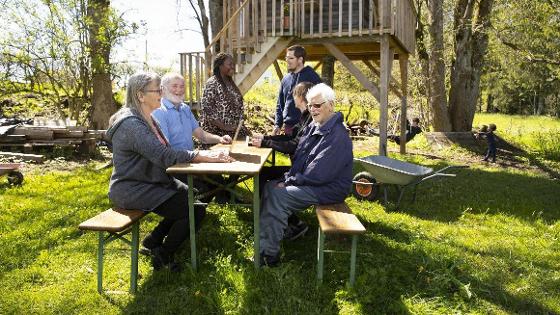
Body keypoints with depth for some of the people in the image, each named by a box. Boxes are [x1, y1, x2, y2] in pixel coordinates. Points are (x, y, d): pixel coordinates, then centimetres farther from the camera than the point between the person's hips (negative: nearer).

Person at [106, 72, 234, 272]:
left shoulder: (148, 119, 11)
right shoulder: (131, 124, -22)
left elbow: (168, 151, 6)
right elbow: (164, 156, -29)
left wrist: (201, 154, -8)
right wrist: (201, 156, -25)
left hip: (152, 181, 10)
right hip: (132, 191, -10)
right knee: (193, 212, -14)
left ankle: (154, 240, 16)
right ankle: (163, 257, 8)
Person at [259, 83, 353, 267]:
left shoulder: (337, 136, -22)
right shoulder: (313, 127, 10)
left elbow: (318, 174, -25)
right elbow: (298, 154, 14)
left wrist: (290, 181, -16)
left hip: (328, 188, -10)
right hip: (309, 181, 10)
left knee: (278, 196, -21)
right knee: (270, 187, 1)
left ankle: (270, 254, -12)